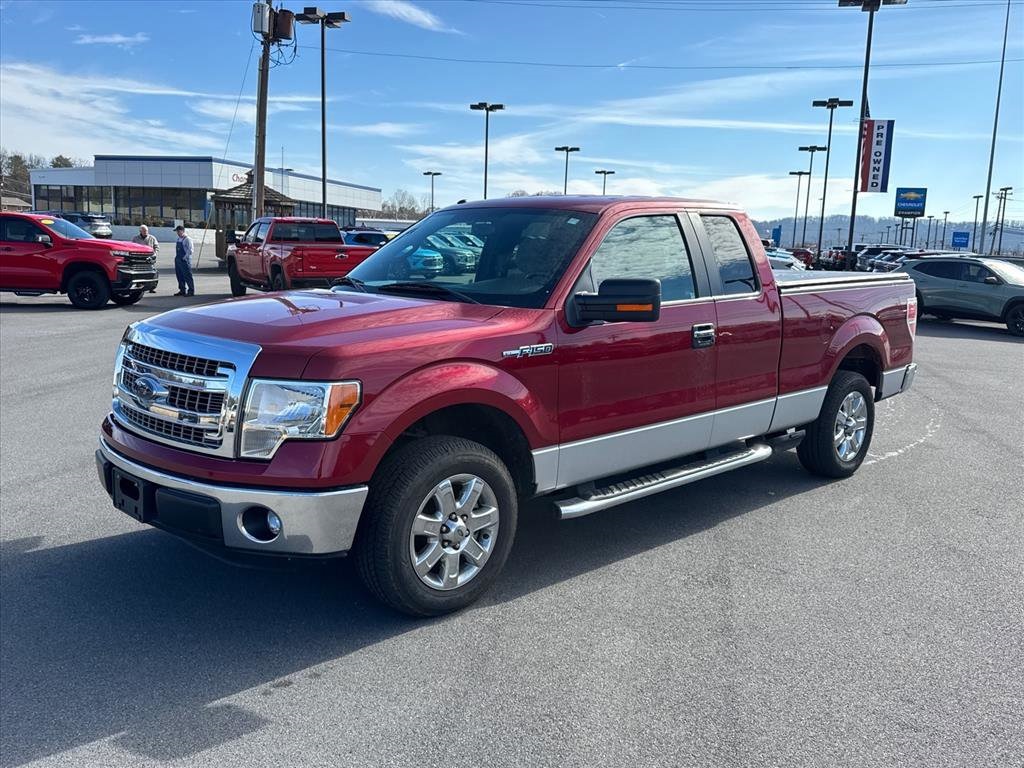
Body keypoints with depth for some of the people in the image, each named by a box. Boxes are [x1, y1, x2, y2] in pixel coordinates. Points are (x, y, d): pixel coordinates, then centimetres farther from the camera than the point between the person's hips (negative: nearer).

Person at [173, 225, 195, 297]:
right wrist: (177, 257, 12)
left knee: (187, 276, -6)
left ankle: (191, 291, -1)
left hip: (185, 260, -9)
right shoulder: (178, 239, 16)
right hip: (178, 260, 9)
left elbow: (191, 250, -15)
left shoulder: (187, 239, -11)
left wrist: (185, 258, -15)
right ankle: (182, 290, 20)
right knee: (179, 276, 11)